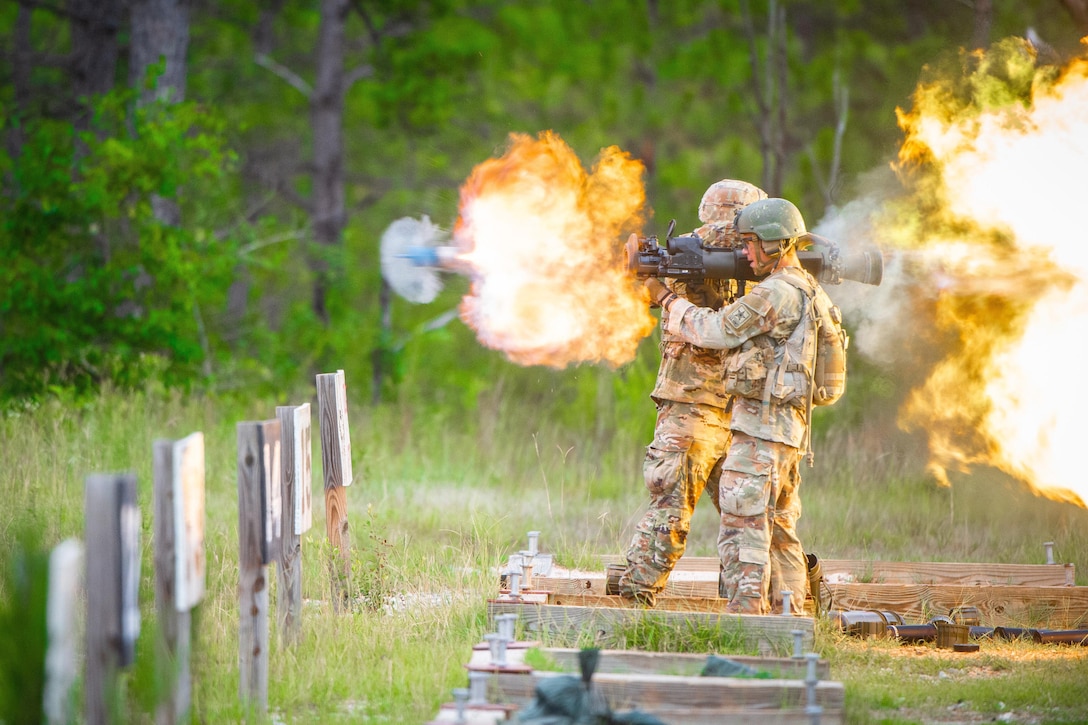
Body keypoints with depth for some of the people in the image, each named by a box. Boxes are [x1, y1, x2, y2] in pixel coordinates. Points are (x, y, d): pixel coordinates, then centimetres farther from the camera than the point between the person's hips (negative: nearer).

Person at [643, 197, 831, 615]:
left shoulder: (775, 294, -16)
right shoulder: (808, 291, 15)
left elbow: (713, 330, -8)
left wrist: (666, 298, 4)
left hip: (761, 427, -10)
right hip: (790, 427, 10)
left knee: (743, 527, -9)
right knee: (780, 531, 14)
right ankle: (790, 622, 17)